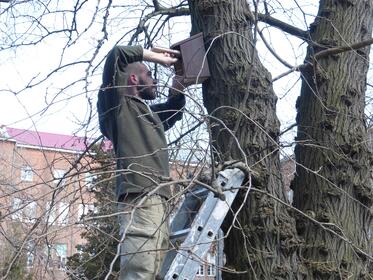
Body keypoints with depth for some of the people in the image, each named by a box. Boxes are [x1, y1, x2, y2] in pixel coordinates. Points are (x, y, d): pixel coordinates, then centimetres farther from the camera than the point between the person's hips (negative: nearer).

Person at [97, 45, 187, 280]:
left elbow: (174, 110, 48)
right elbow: (117, 54, -4)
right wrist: (157, 56, 9)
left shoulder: (148, 112, 30)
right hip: (140, 194, -9)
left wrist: (179, 85, 30)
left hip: (158, 197, 9)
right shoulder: (117, 103, 7)